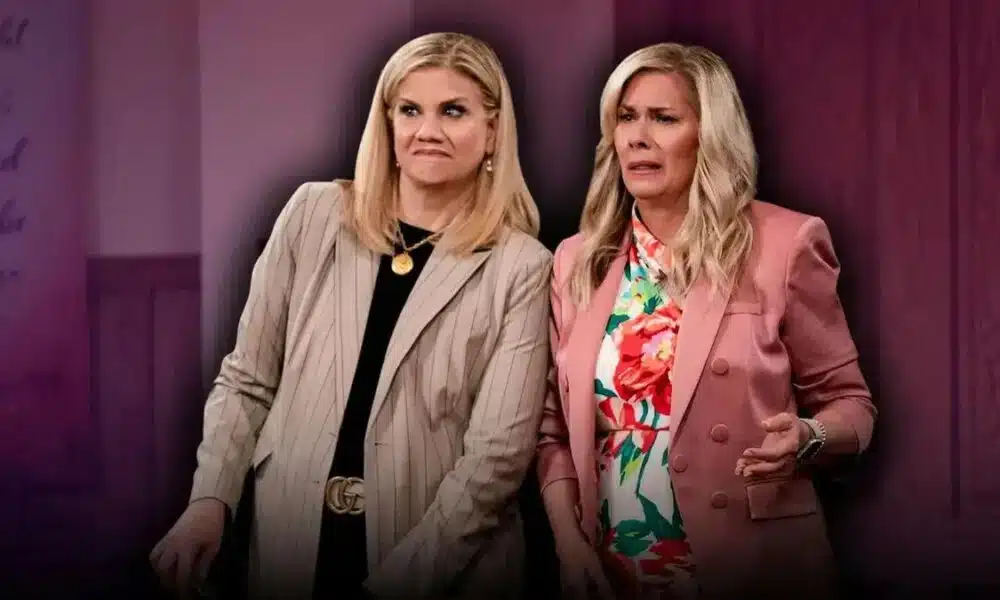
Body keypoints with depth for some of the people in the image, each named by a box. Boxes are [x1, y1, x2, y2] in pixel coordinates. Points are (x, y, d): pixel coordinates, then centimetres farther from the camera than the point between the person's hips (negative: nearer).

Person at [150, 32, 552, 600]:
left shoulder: (521, 268, -6)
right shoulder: (313, 215, 1)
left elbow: (498, 452, -10)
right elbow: (247, 380, 6)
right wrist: (211, 499, -8)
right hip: (289, 552, 2)